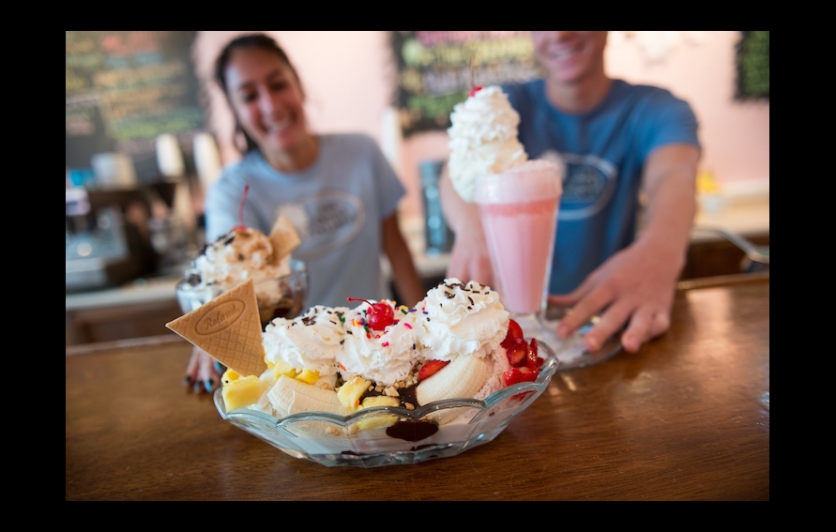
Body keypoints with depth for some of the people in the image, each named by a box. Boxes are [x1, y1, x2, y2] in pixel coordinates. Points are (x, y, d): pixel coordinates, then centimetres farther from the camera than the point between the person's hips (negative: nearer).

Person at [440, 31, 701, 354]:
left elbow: (674, 175, -23)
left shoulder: (655, 109, -2)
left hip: (612, 305, 0)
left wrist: (660, 250, -48)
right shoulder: (508, 105, 0)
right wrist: (473, 225, -45)